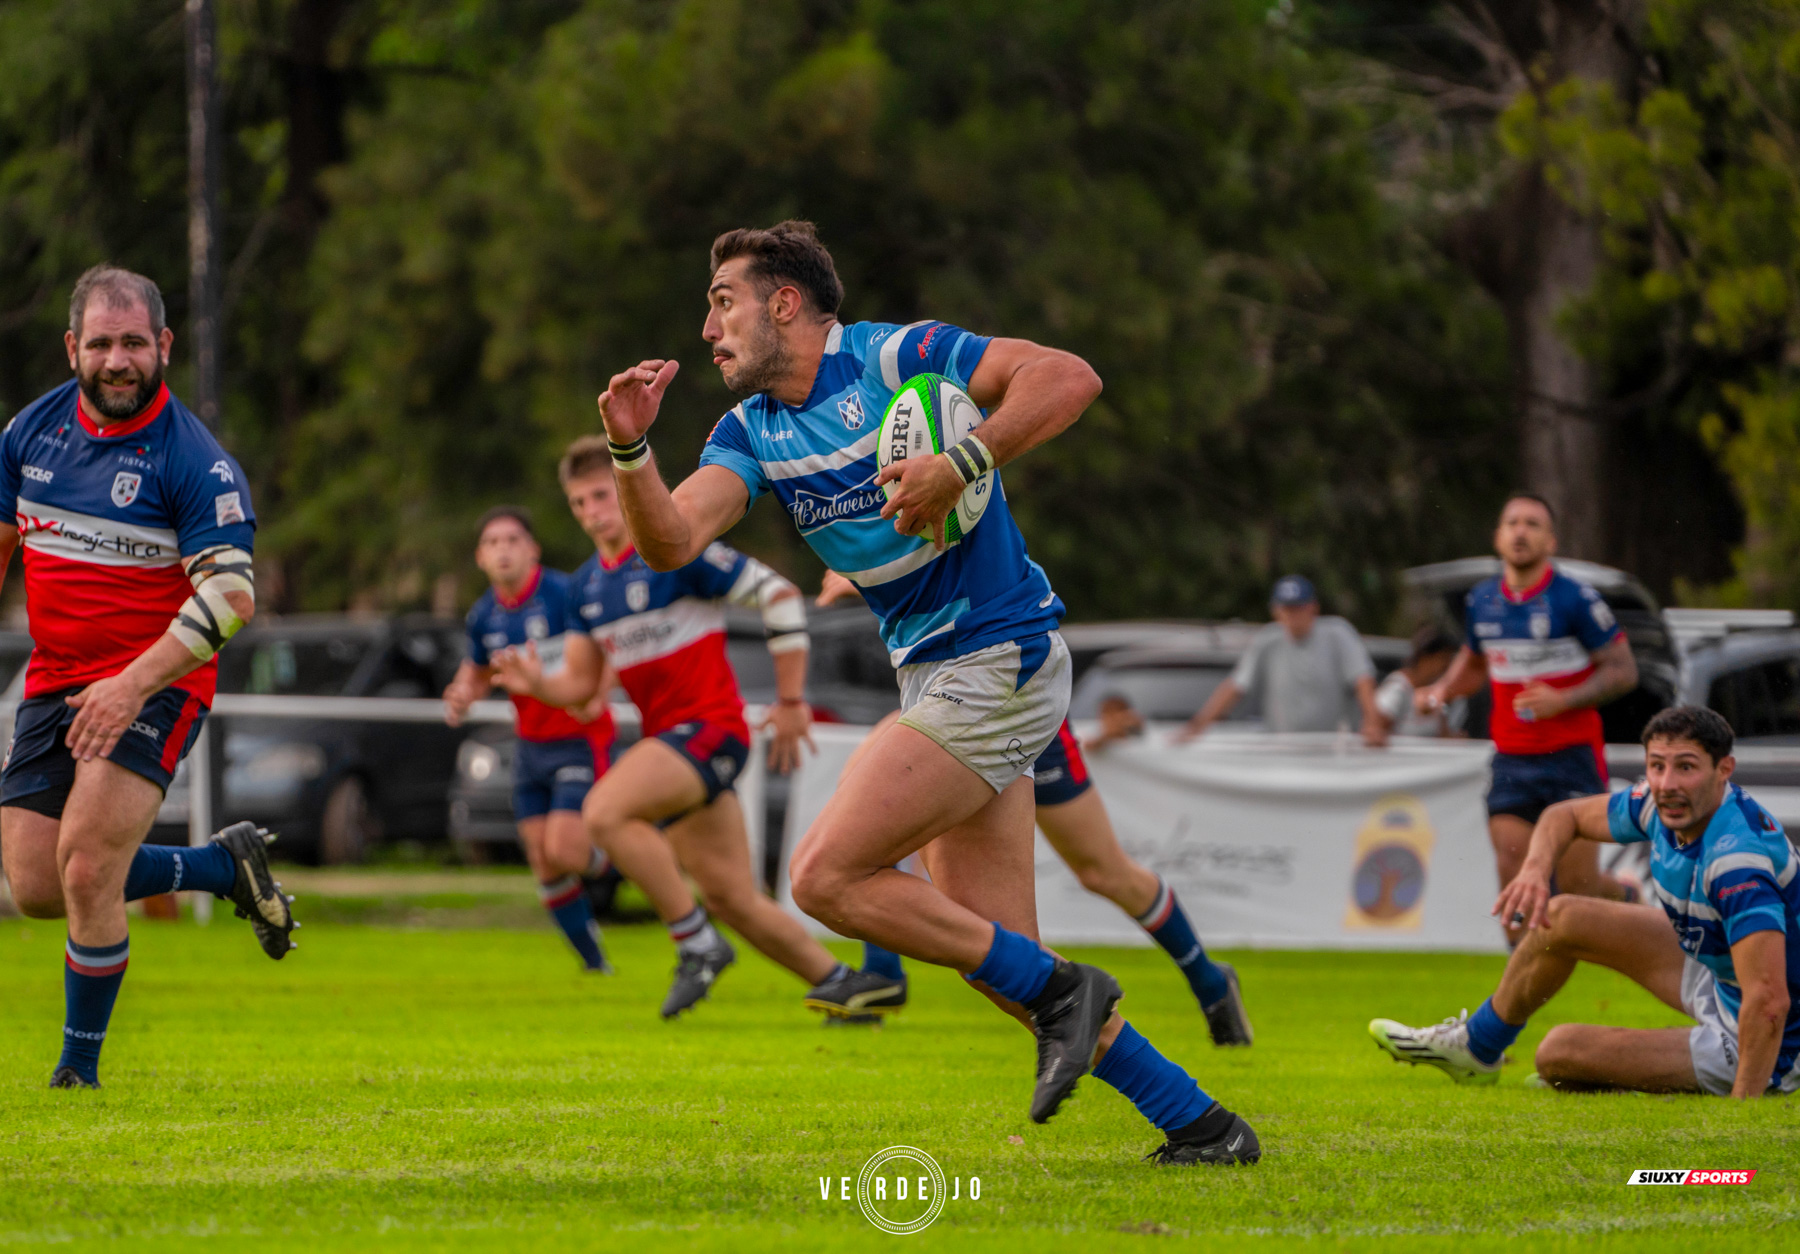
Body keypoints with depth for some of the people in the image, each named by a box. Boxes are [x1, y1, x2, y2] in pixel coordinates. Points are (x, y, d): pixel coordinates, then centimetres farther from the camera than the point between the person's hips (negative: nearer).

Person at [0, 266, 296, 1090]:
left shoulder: (193, 460, -14)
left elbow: (231, 596, -19)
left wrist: (134, 684, -28)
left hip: (156, 686, -6)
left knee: (87, 867, -20)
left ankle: (81, 1066, -1)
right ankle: (226, 867, 25)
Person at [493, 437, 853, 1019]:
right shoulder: (588, 584, 13)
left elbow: (779, 594, -9)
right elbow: (582, 682, 17)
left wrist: (791, 700, -8)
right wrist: (537, 683, -7)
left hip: (709, 727, -8)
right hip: (667, 736, 8)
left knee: (604, 812, -28)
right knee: (731, 898, 6)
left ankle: (697, 942, -18)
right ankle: (840, 983, 18)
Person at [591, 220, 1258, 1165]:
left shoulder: (895, 358, -11)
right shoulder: (752, 431, 10)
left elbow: (1068, 378, -20)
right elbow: (670, 541, -4)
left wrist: (958, 467, -29)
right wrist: (631, 449, -21)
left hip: (999, 662, -9)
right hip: (939, 678, 9)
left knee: (825, 876, -13)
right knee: (993, 954, 5)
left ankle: (1057, 992, -5)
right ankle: (1200, 1125, 11)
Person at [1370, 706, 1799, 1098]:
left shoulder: (1736, 858, -36)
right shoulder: (1660, 806, -9)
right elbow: (1567, 815, 10)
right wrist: (1537, 866, -12)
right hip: (1718, 979, 8)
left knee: (1559, 1053, -7)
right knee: (1563, 918, 16)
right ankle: (1474, 1045, 38)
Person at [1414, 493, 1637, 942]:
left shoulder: (1575, 599, -10)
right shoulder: (1481, 601, 6)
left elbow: (1623, 670, -6)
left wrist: (1563, 700, -19)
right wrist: (1441, 692, 7)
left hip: (1571, 757, -4)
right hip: (1512, 758, 4)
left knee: (1576, 884, -3)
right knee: (1512, 876, -9)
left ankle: (1629, 899, 31)